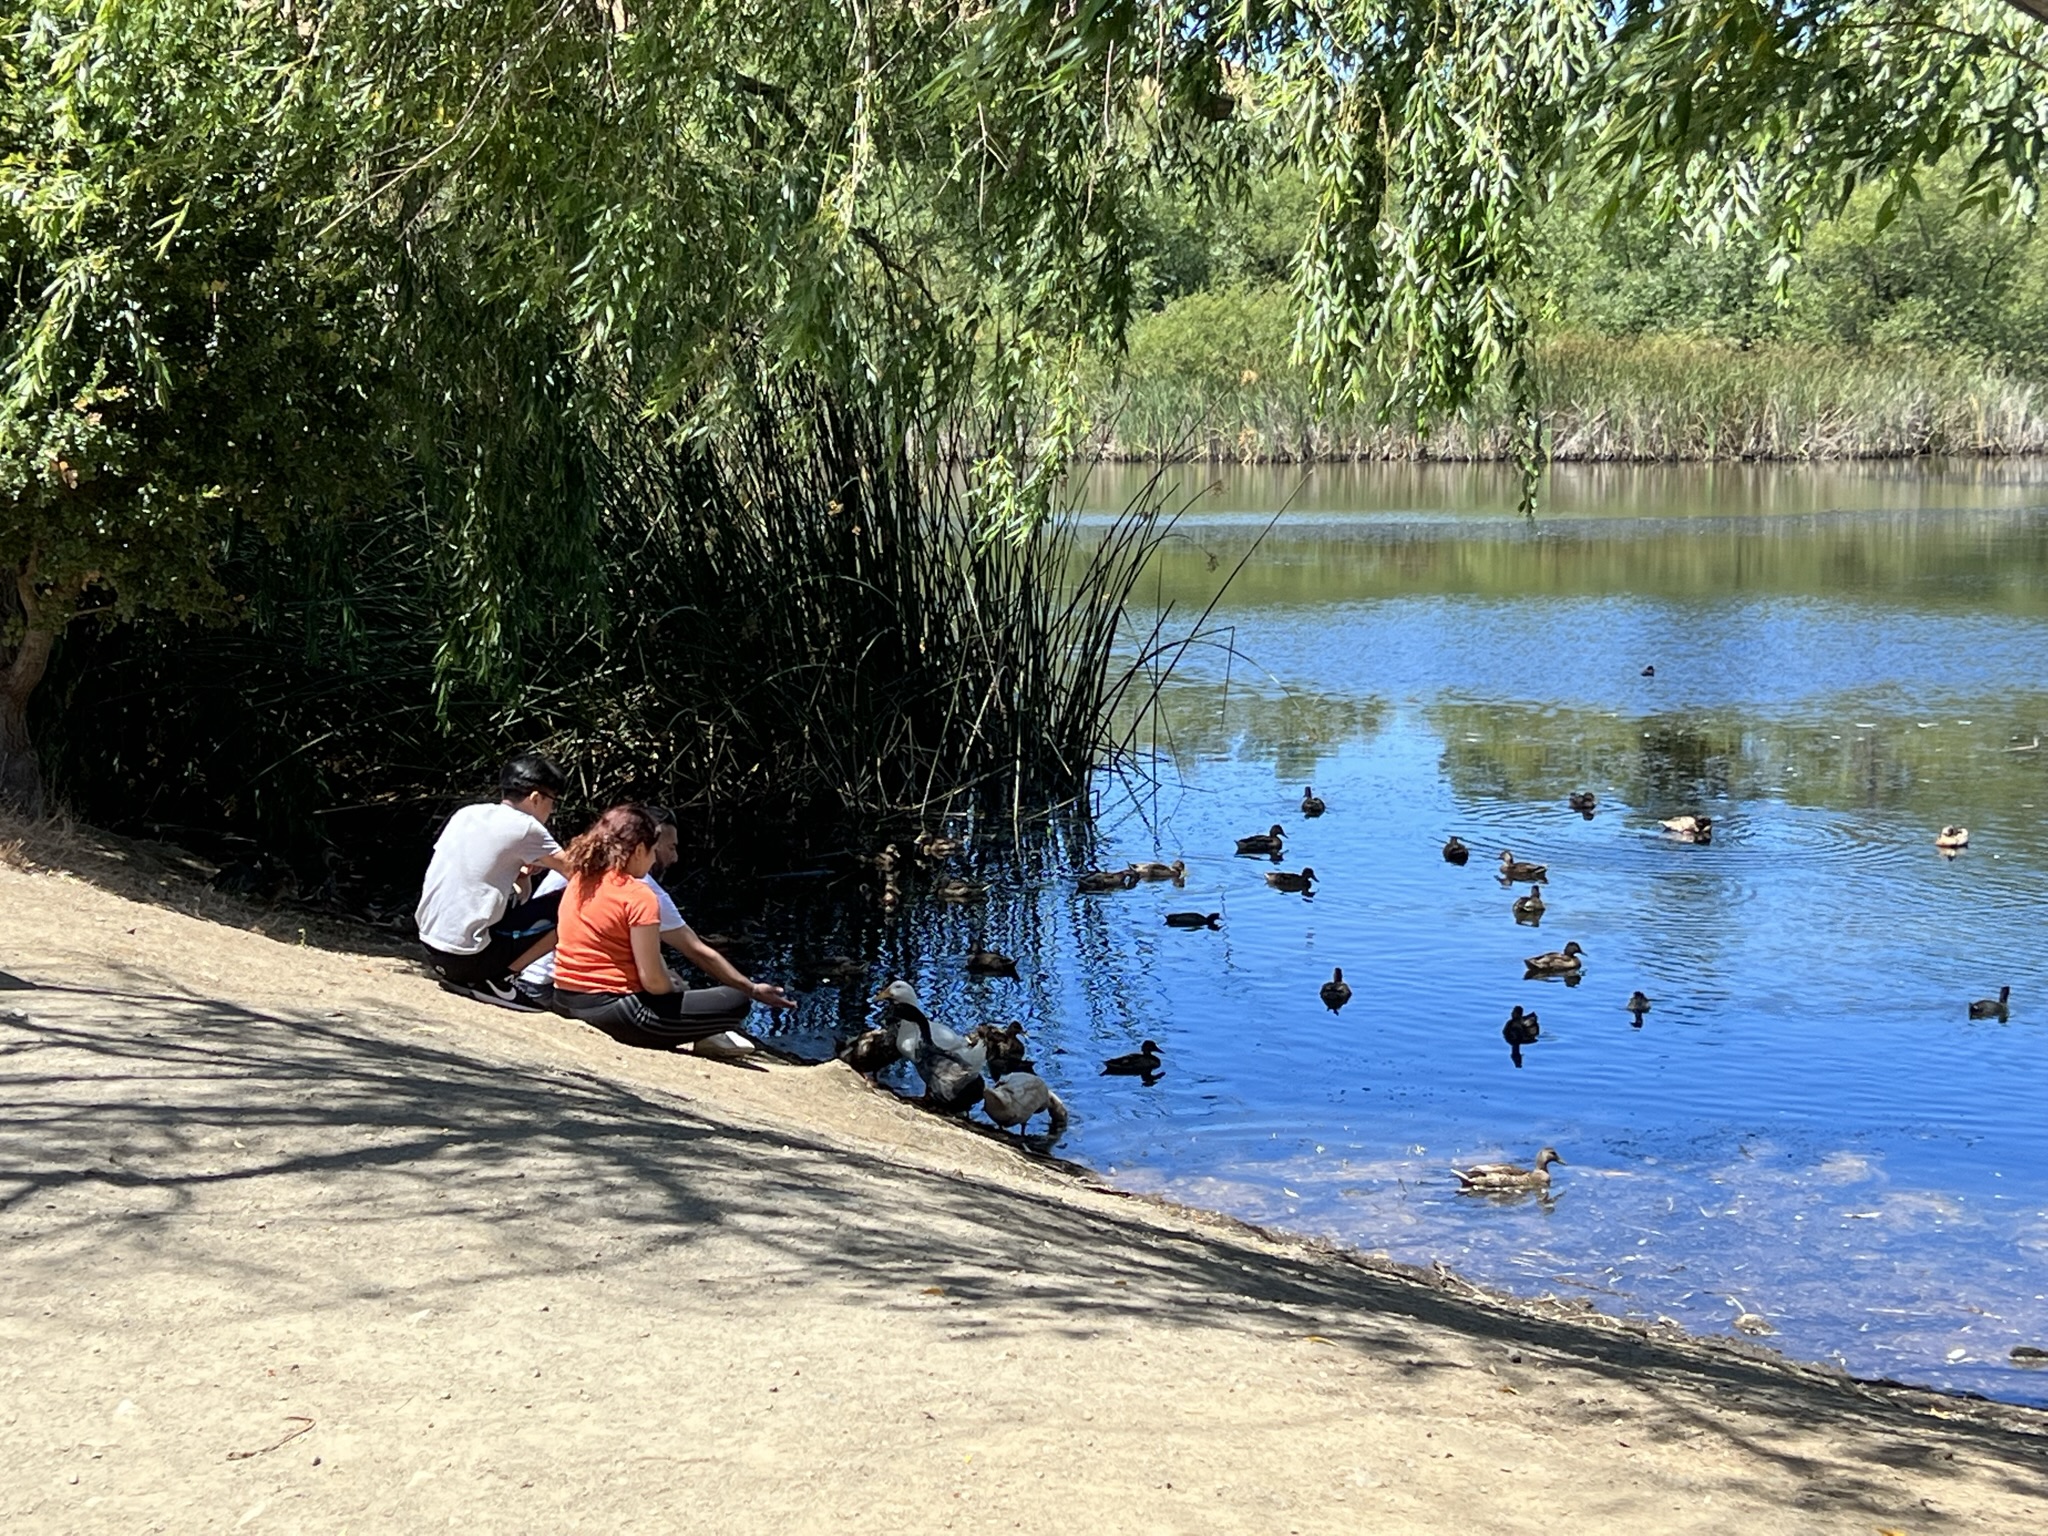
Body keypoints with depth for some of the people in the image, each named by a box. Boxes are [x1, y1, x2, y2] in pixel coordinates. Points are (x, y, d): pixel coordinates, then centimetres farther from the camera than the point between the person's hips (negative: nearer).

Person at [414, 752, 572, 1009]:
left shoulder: (466, 814, 10)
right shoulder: (524, 827, -8)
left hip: (429, 944, 8)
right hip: (468, 956, -8)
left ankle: (460, 975, 14)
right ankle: (495, 980, -4)